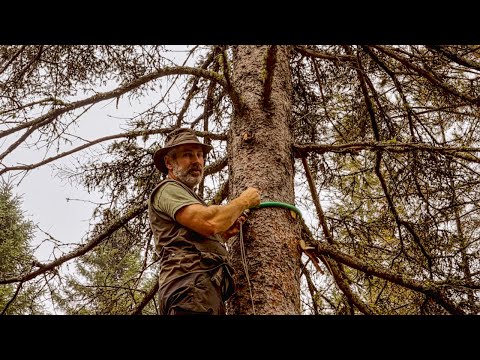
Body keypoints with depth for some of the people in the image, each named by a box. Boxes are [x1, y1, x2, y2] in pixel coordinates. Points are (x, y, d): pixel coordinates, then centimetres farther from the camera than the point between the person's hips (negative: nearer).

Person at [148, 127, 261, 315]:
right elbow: (209, 222, -17)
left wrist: (224, 234, 15)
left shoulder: (186, 195, 32)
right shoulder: (168, 189, 0)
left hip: (209, 289, 10)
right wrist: (244, 200, -1)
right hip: (192, 286, -10)